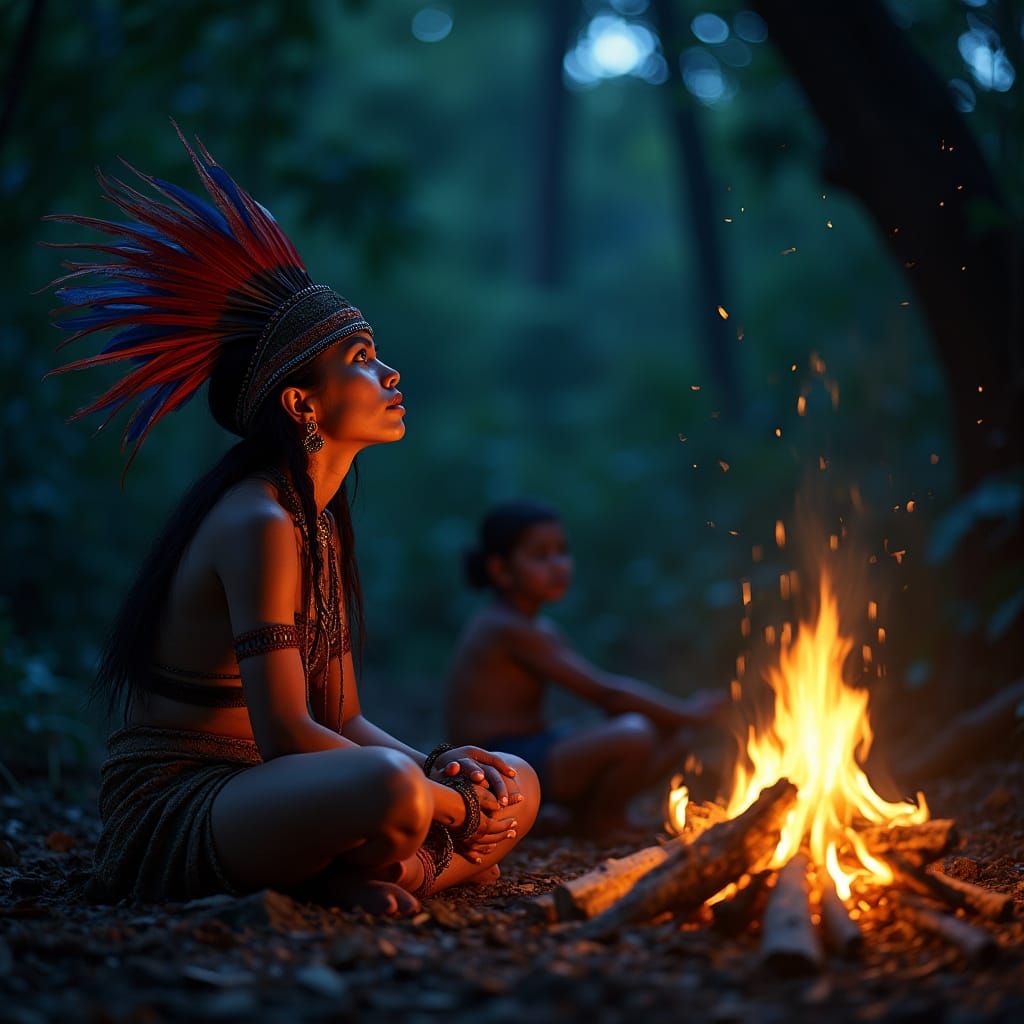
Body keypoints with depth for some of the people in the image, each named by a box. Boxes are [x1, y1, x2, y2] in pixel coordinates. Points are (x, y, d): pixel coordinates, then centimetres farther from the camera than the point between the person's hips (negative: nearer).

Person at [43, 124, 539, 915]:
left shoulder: (320, 525, 12)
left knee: (518, 786, 10)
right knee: (387, 789, -38)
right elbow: (285, 734, -22)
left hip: (249, 793, 10)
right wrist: (445, 800, -13)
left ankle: (341, 875, -9)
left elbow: (342, 718, 12)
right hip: (172, 810, -10)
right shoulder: (260, 525, -18)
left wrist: (438, 765, -8)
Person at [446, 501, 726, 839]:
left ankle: (578, 809, 7)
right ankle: (596, 820, -1)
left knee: (675, 735, 6)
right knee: (633, 735, -28)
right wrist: (688, 712, -16)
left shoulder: (543, 630, 13)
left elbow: (607, 689, 7)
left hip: (538, 755, 10)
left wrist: (682, 717, -9)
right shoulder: (508, 629, -18)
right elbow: (603, 691, -21)